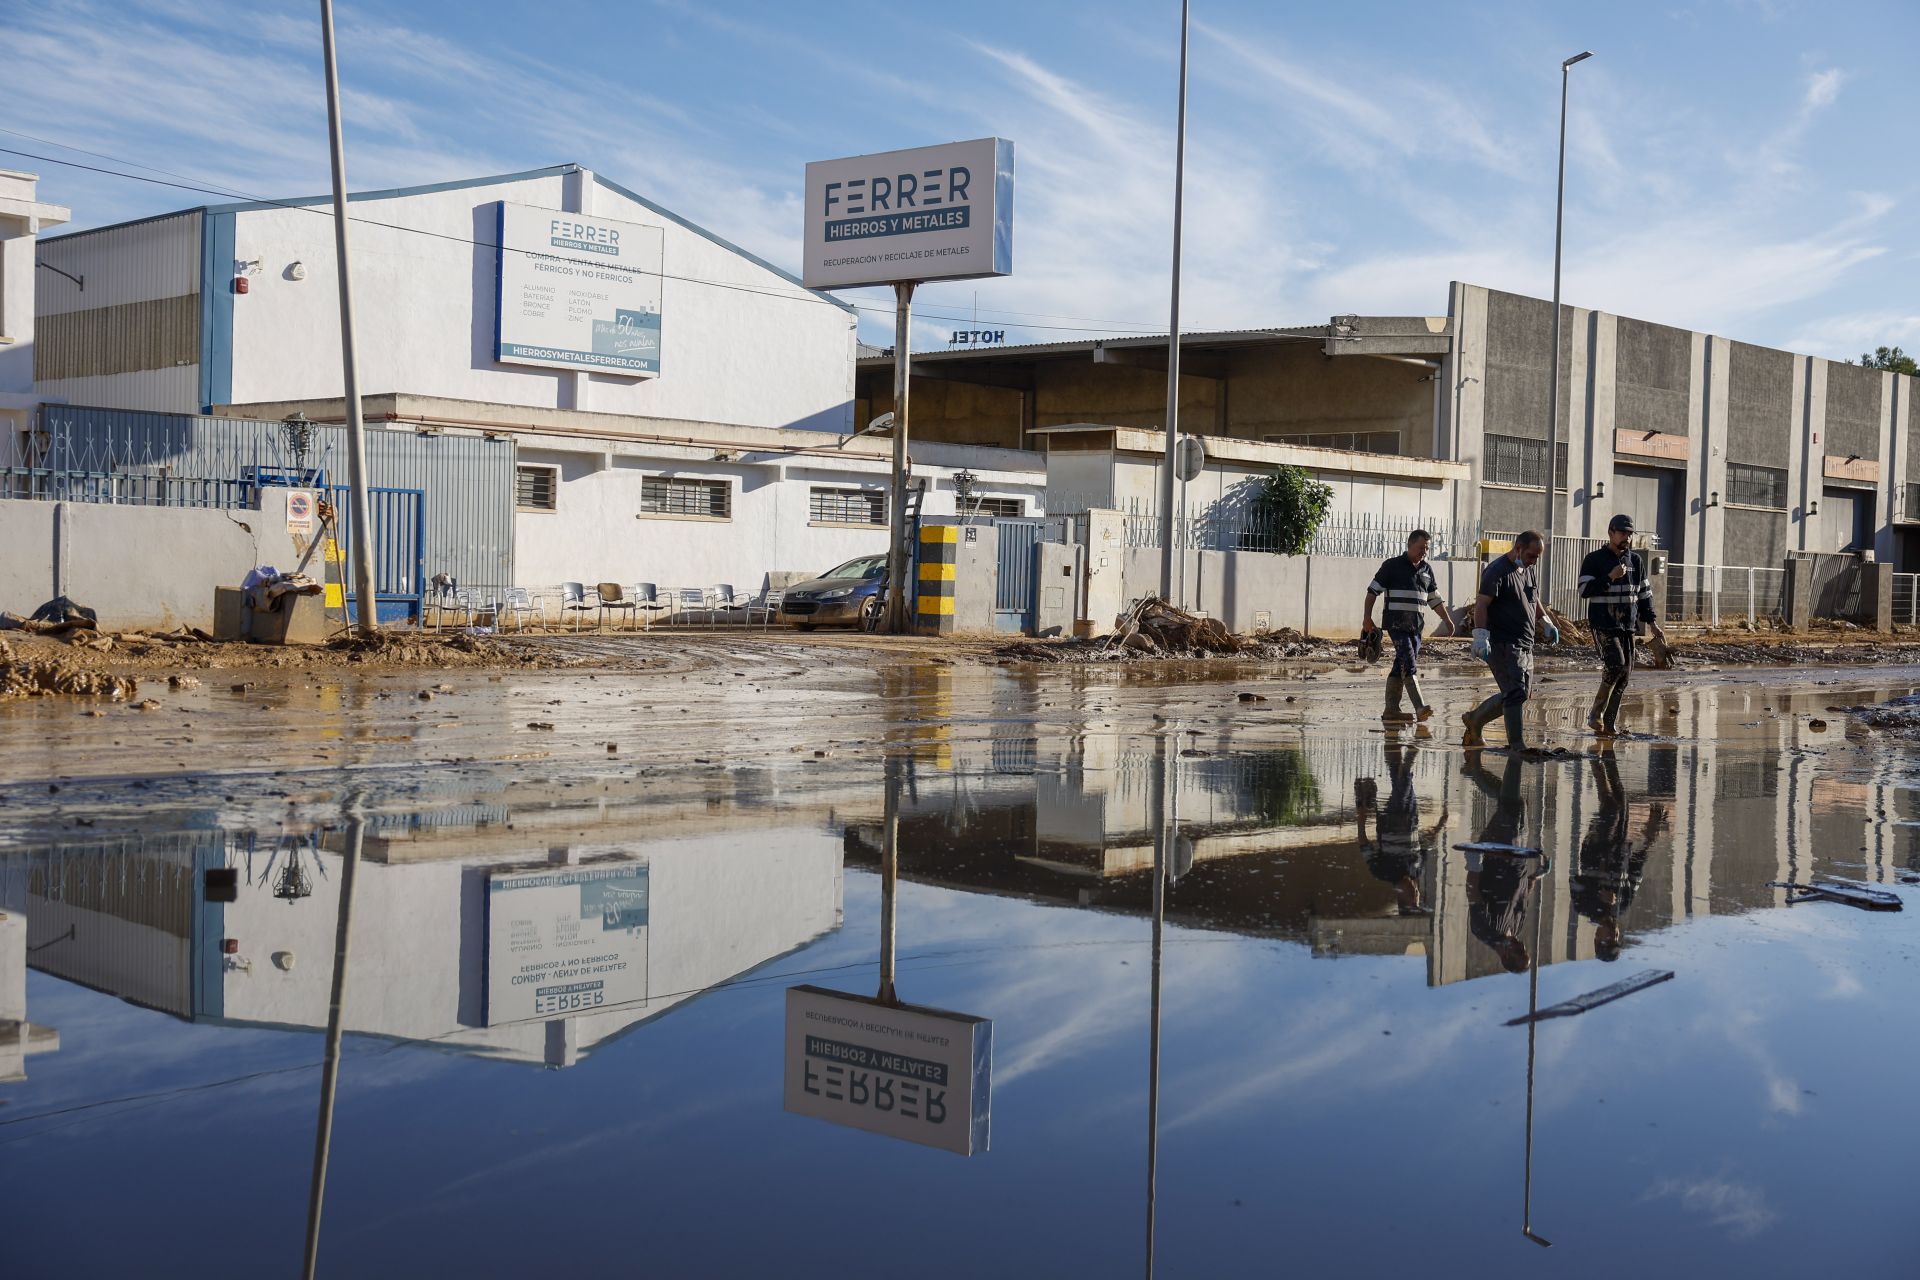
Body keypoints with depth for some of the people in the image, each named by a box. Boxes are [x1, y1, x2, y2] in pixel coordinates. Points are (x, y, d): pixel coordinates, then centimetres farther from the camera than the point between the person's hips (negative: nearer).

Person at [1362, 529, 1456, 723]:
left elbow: (1435, 599, 24)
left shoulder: (1426, 569, 16)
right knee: (1409, 664, -16)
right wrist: (1367, 618, -10)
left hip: (1416, 626, 6)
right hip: (1397, 624, -6)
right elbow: (1373, 591, -2)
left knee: (1400, 667, 7)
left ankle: (1391, 710, 11)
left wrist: (1447, 620, 17)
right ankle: (1420, 707, -24)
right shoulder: (1392, 565, -1)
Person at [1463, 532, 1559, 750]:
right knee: (1516, 693, -15)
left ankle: (1474, 720, 28)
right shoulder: (1497, 572, -11)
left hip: (1525, 645, 9)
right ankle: (1517, 745, -14)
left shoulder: (1528, 570, 17)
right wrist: (1481, 635, -27)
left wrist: (1546, 623, 19)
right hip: (1503, 644, -9)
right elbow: (1481, 604, -18)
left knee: (1520, 694, 13)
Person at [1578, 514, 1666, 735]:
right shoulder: (1594, 559, -3)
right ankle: (1596, 713, -11)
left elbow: (1644, 593, 19)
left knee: (1625, 672, 1)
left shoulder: (1636, 561, 14)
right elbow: (1584, 591, -12)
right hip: (1603, 623, -6)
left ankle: (1609, 723, 6)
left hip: (1628, 625, 6)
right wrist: (1611, 577, -19)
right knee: (1615, 664, -22)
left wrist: (1653, 623, 14)